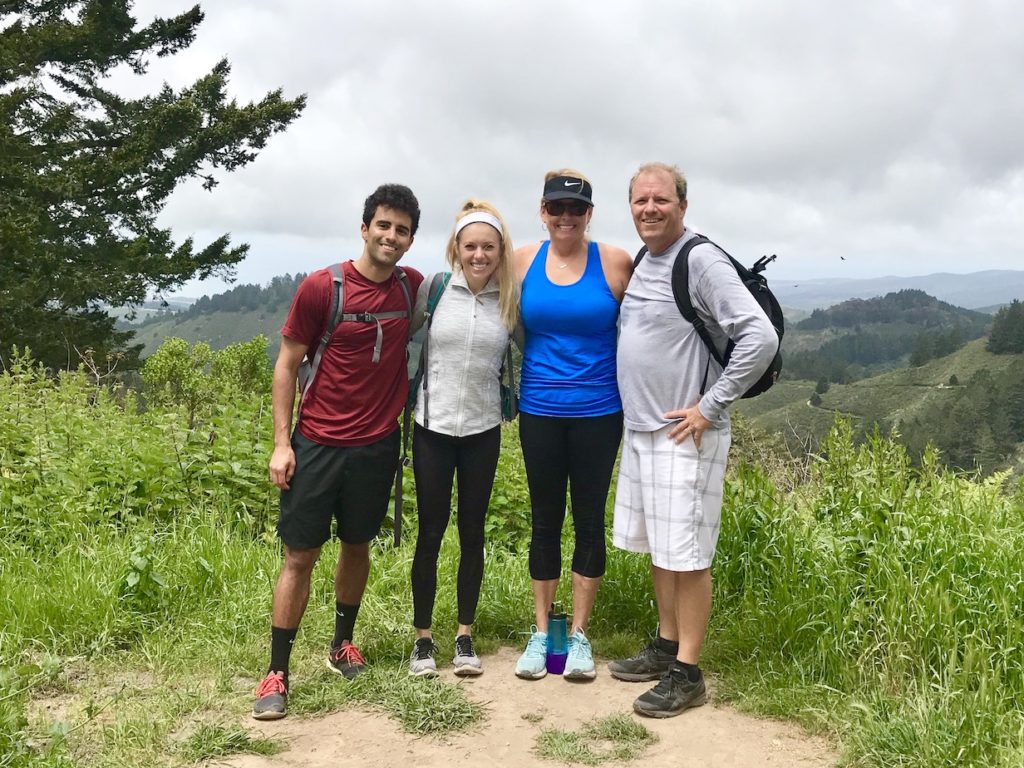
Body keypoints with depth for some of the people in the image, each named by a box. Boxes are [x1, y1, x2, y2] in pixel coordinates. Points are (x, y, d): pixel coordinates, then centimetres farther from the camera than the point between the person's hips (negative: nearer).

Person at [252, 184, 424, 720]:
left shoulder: (414, 288, 1)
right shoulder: (321, 288, -9)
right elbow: (286, 366, -4)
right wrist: (281, 443, -9)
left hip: (377, 445, 3)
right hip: (317, 444, -3)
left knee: (357, 546, 16)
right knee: (300, 555, 1)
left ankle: (341, 644, 35)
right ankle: (277, 673, 10)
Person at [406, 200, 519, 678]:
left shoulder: (510, 299, -1)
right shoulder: (433, 289, -5)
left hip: (483, 429, 1)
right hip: (433, 427, -1)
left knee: (472, 533, 9)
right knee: (430, 532, 5)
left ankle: (465, 636, 22)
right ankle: (423, 638, 17)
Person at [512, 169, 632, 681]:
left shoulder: (615, 263, -4)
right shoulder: (522, 262, 1)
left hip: (598, 413, -1)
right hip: (540, 412, 1)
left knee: (589, 520, 7)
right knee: (545, 521, 10)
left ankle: (579, 634, 21)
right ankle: (541, 633, 23)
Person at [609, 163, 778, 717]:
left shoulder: (701, 261, -13)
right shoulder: (642, 264, 12)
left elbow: (760, 338, -21)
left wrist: (710, 407, -17)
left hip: (684, 437, -8)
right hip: (639, 431, 9)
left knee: (687, 556, -2)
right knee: (657, 547, 16)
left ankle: (686, 673, 8)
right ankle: (666, 647, 29)